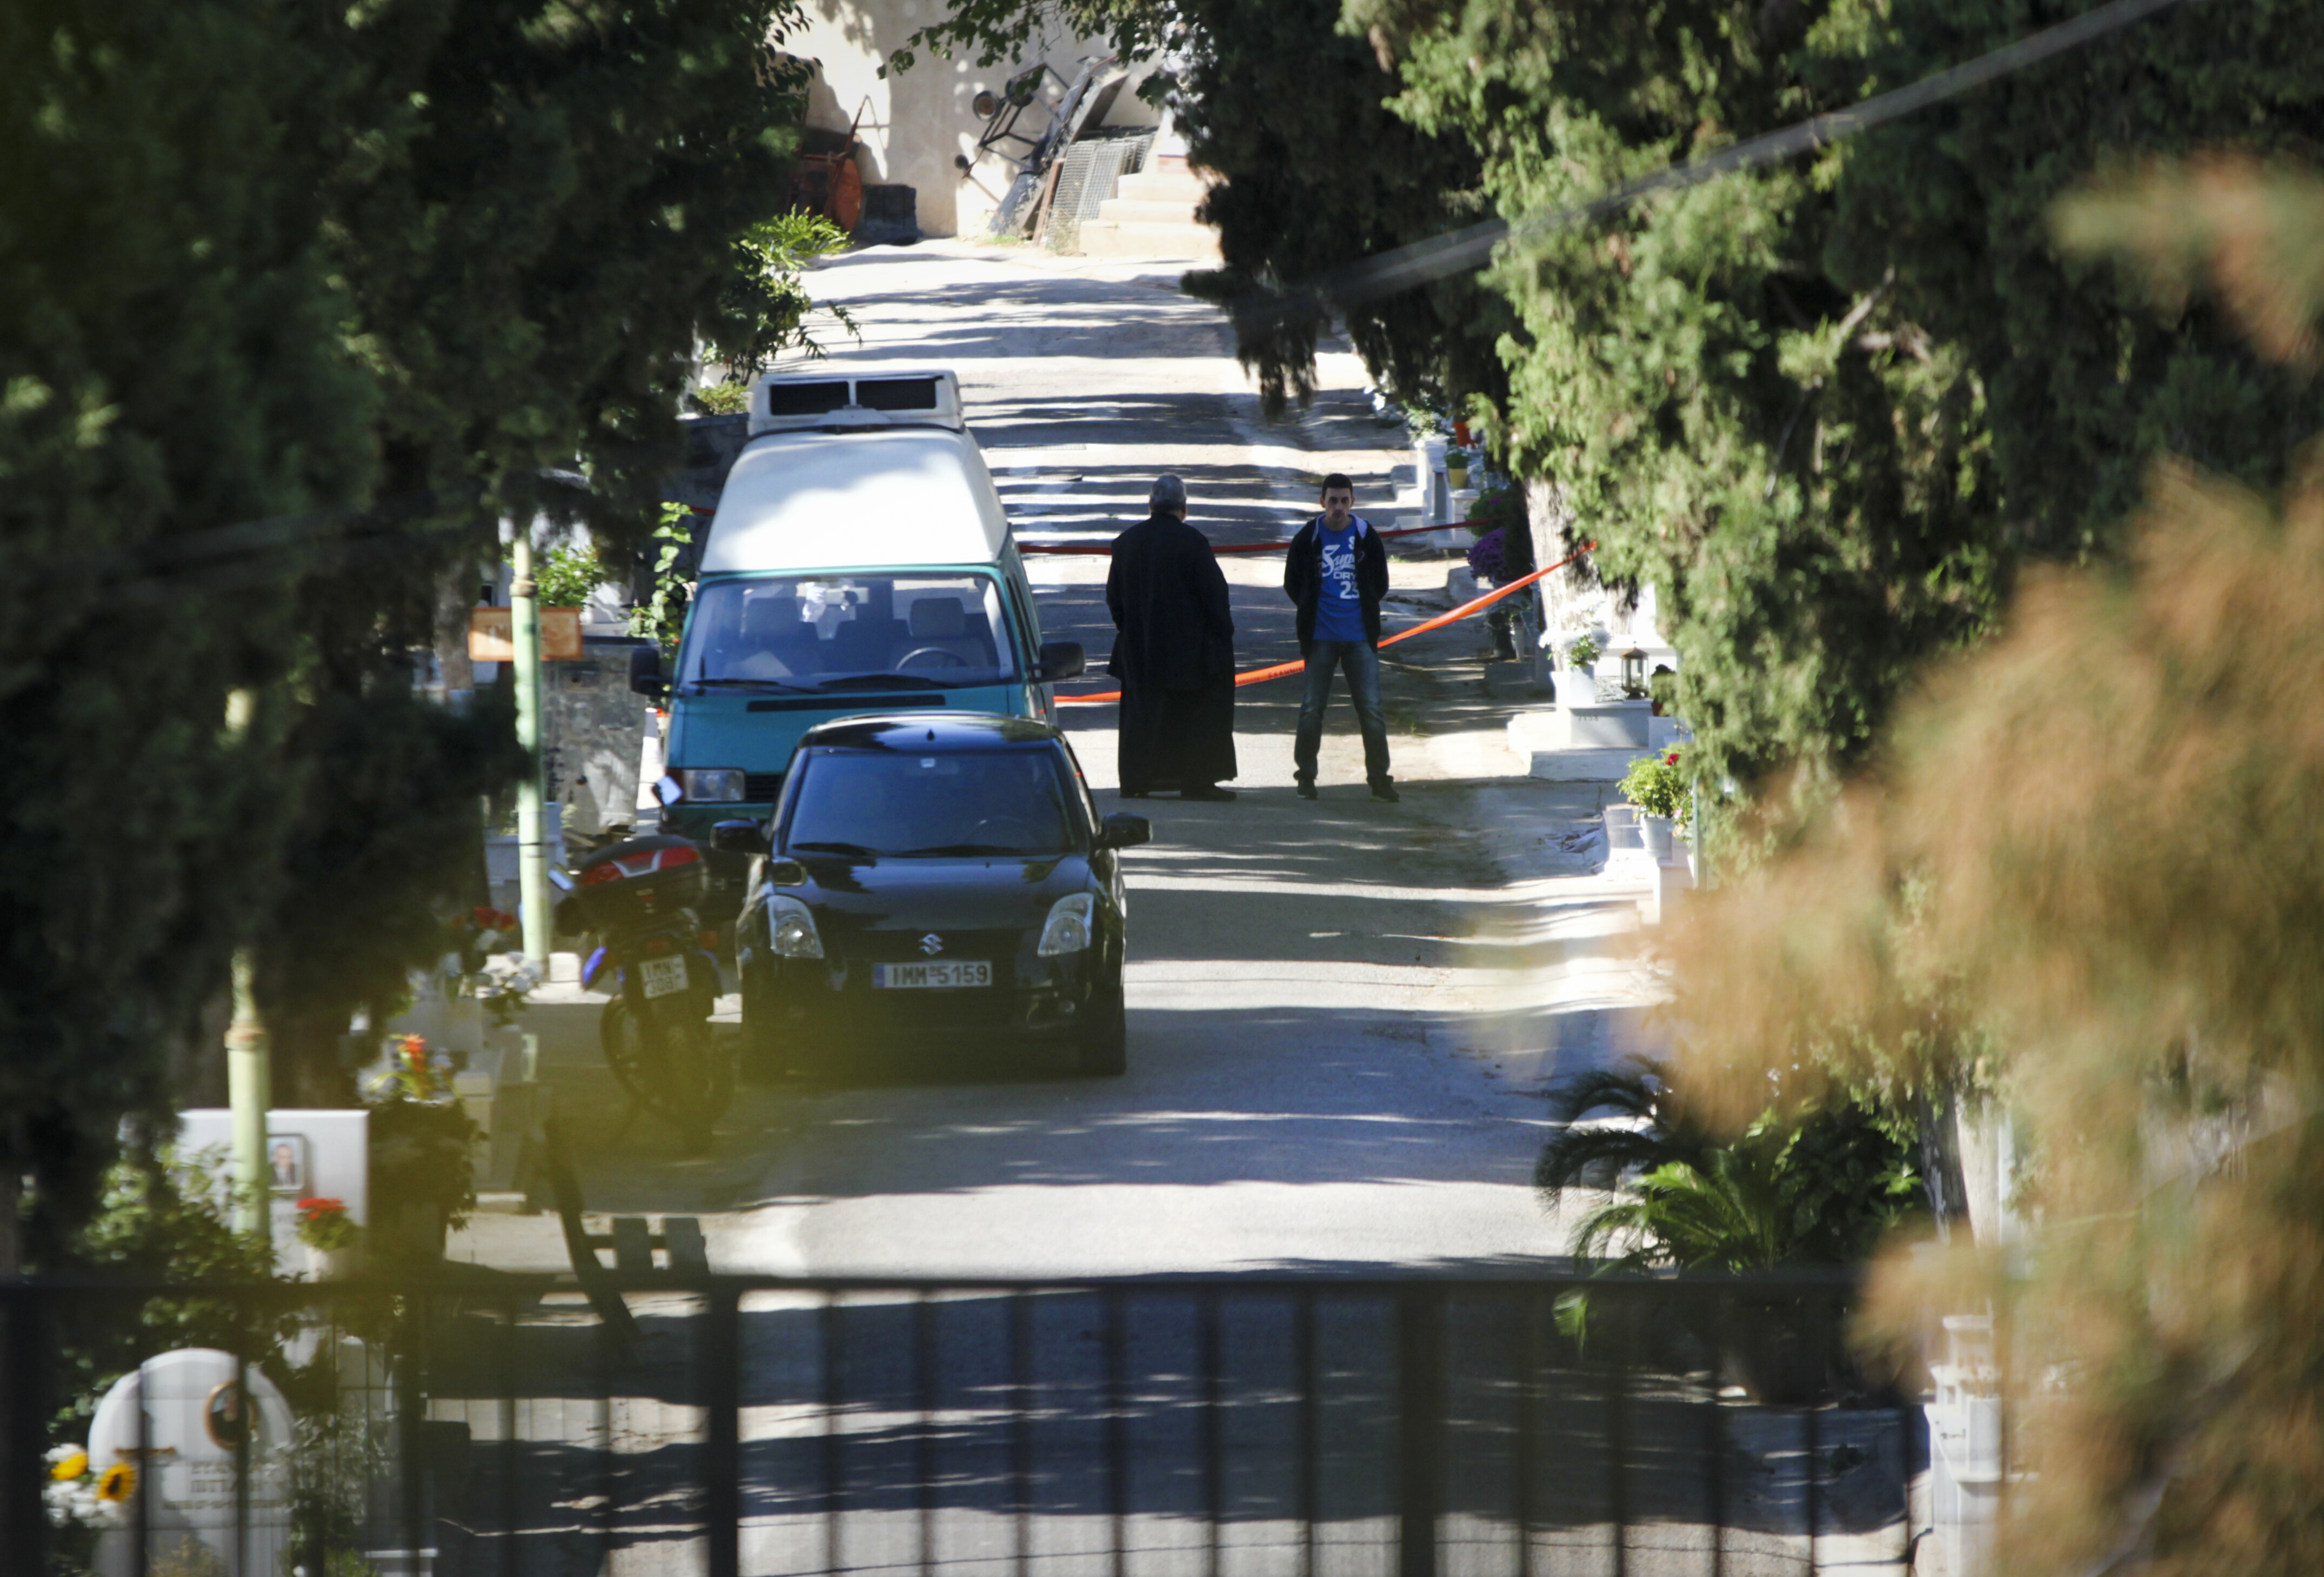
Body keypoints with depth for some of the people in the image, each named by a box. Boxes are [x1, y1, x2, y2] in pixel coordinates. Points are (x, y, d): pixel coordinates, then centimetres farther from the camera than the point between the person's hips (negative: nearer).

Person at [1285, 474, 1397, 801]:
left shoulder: (1366, 537, 2)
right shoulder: (1308, 538, 0)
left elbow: (1380, 584, 12)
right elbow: (1292, 584, 10)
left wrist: (1364, 608, 5)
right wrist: (1312, 610, 5)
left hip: (1360, 638, 0)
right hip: (1321, 637, 0)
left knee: (1372, 708, -4)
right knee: (1312, 708, 2)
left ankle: (1379, 778, 3)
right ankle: (1306, 776, 12)